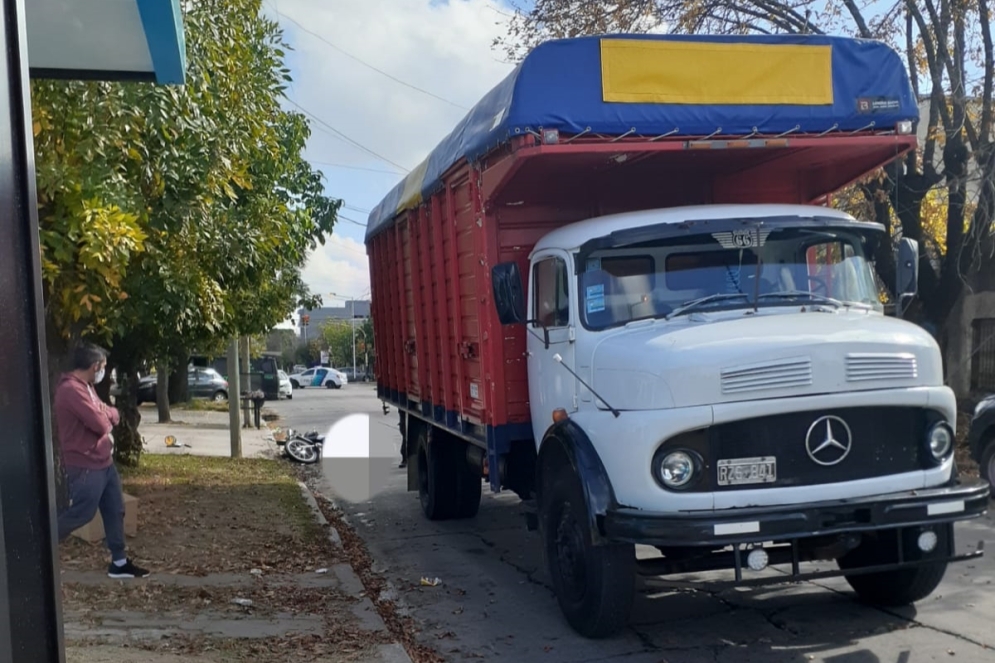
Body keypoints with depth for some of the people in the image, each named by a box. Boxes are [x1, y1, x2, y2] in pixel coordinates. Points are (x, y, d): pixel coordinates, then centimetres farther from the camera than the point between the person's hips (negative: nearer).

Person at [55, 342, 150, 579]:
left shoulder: (86, 387, 13)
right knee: (81, 513, -2)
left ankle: (119, 563, 19)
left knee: (115, 511, 12)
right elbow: (100, 423, -26)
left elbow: (108, 413, 15)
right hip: (85, 466, -10)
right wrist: (108, 421, -2)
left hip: (104, 461, 10)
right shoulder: (71, 390, -22)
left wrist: (107, 414, -8)